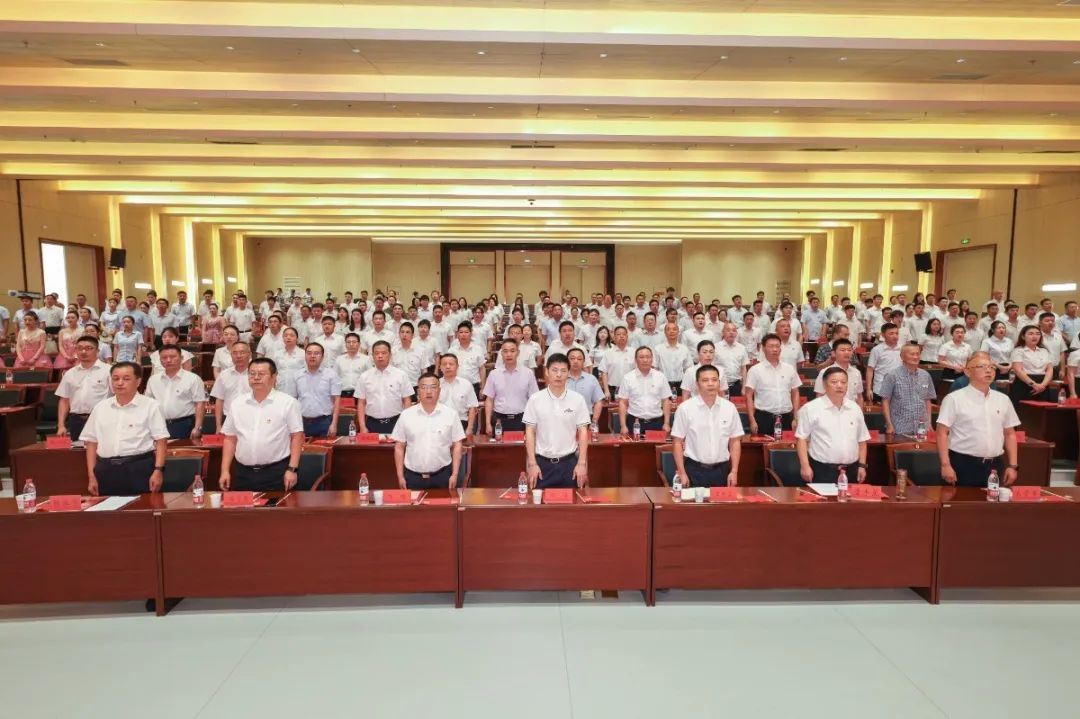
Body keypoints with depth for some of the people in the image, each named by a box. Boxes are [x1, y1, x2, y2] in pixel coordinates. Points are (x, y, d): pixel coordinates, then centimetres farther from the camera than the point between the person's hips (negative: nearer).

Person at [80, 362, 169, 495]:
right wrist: (92, 475, 10)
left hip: (140, 469, -4)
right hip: (106, 470, 4)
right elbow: (91, 442, 15)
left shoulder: (150, 405, -1)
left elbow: (160, 441, -4)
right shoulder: (100, 407, 13)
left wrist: (158, 471, -13)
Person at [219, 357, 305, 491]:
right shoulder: (237, 403, 9)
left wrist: (292, 469, -11)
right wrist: (225, 470, 7)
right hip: (242, 473, 4)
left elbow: (297, 436, -5)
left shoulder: (288, 403, -4)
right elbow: (230, 439, 13)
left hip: (276, 472, -4)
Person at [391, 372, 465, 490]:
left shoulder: (450, 414, -1)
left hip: (442, 475, 0)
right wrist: (400, 476, 1)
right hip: (413, 476, 1)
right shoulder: (406, 415, 0)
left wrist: (454, 474, -3)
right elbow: (399, 447, 4)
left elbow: (456, 445, 2)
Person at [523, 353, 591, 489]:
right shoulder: (535, 399, -3)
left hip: (569, 462, 0)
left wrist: (582, 463, -4)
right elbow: (530, 432, 0)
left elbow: (583, 432, 1)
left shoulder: (577, 399, -2)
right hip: (542, 462, 0)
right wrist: (532, 463, -5)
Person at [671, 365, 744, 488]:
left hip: (721, 470, 3)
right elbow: (677, 442, -4)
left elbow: (735, 441, 7)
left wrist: (734, 471, 1)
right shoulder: (685, 408, -7)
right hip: (694, 470, -2)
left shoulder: (730, 408, 1)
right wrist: (682, 473, -7)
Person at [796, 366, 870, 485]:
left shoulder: (855, 408, 9)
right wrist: (805, 466, -12)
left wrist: (862, 465, 9)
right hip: (822, 470, -5)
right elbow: (801, 438, -6)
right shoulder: (811, 408, -7)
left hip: (850, 470, 5)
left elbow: (862, 440, 15)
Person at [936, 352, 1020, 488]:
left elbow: (1010, 434, 16)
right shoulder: (954, 399, -6)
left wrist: (1012, 466, 10)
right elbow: (942, 433, -8)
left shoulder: (1003, 400, 11)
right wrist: (945, 465, -15)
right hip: (963, 465, -5)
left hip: (994, 466, 5)